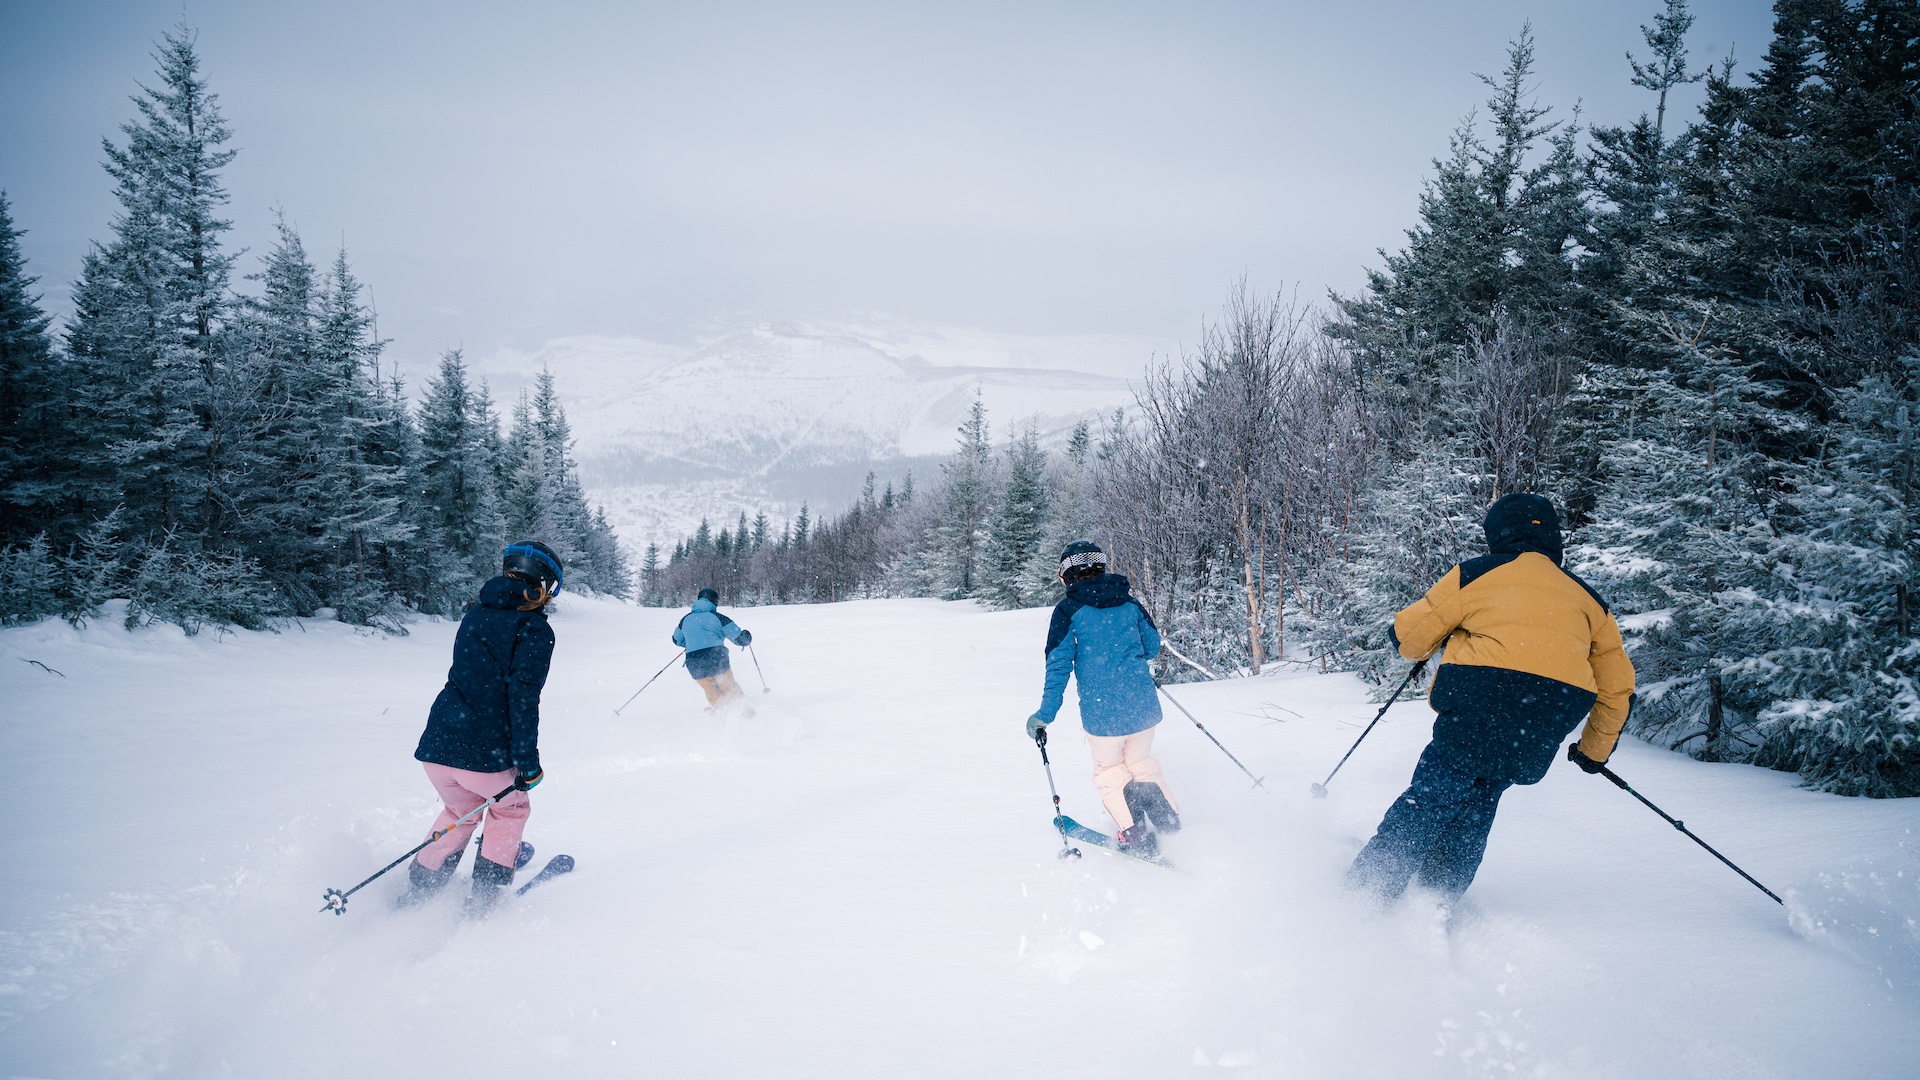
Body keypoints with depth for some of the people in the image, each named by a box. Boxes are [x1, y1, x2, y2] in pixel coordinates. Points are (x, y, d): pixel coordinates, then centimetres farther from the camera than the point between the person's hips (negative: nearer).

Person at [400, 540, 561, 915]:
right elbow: (523, 698, -16)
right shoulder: (534, 630, -8)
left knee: (460, 811, 31)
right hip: (483, 754, -6)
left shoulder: (475, 614, 14)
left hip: (437, 745, 6)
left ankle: (416, 893, 27)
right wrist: (528, 763, -12)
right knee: (512, 808, 23)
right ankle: (482, 900, 21)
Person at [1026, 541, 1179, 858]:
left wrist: (1045, 715, -7)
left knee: (1110, 774, 16)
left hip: (1102, 713, -4)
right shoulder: (1128, 601, 6)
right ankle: (1171, 826, 23)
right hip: (1143, 706, 4)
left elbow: (1059, 665, -10)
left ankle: (1138, 839, 12)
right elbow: (1152, 646, 15)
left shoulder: (1068, 610, -6)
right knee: (1142, 764, 25)